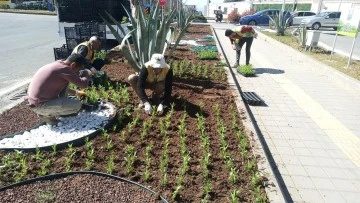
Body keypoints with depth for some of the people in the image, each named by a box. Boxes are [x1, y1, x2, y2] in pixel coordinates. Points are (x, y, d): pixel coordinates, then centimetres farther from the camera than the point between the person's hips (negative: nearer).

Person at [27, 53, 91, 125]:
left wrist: (76, 92, 30)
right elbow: (83, 84, -16)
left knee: (64, 83, 15)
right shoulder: (65, 69, -19)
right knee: (78, 105, -11)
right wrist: (87, 75, 4)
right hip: (40, 106, -10)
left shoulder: (57, 65, 11)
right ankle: (47, 114, 0)